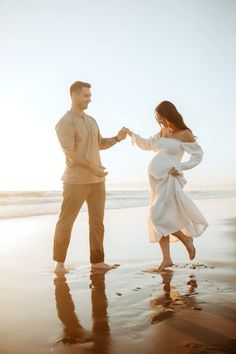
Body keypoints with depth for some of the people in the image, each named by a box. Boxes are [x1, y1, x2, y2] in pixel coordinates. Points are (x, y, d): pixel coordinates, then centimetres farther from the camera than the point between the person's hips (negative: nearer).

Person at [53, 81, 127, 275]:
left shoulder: (91, 120, 14)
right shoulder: (65, 122, -11)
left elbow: (100, 144, 22)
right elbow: (70, 153, -19)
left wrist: (117, 138, 5)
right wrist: (92, 168, -25)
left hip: (97, 179, 7)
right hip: (76, 180, -7)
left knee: (97, 220, 7)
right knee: (66, 220, 1)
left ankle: (97, 260, 16)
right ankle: (60, 261, 14)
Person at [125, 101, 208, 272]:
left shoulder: (184, 134, -6)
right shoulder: (163, 132, 13)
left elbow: (198, 155, -4)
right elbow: (147, 145, 25)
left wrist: (180, 167, -12)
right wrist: (131, 134, 13)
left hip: (168, 180, -7)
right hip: (156, 180, 7)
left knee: (158, 217, -12)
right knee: (159, 219, 7)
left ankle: (187, 239, 11)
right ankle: (167, 258, 16)